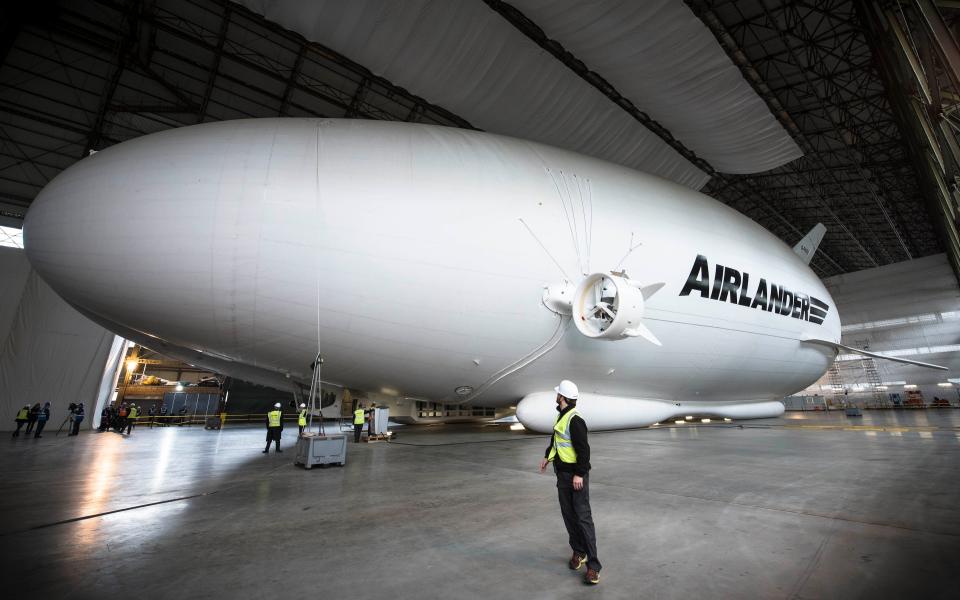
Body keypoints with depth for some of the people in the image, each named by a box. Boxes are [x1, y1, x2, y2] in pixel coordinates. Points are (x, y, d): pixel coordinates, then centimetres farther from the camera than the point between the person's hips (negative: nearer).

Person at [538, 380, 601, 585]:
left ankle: (593, 565, 4)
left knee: (583, 517, -4)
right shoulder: (561, 416, 8)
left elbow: (583, 449, -22)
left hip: (576, 475, -9)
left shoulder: (575, 420, -21)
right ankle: (578, 552, 29)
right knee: (568, 515, 14)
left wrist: (579, 474, -22)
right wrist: (547, 456, 29)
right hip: (562, 473, 9)